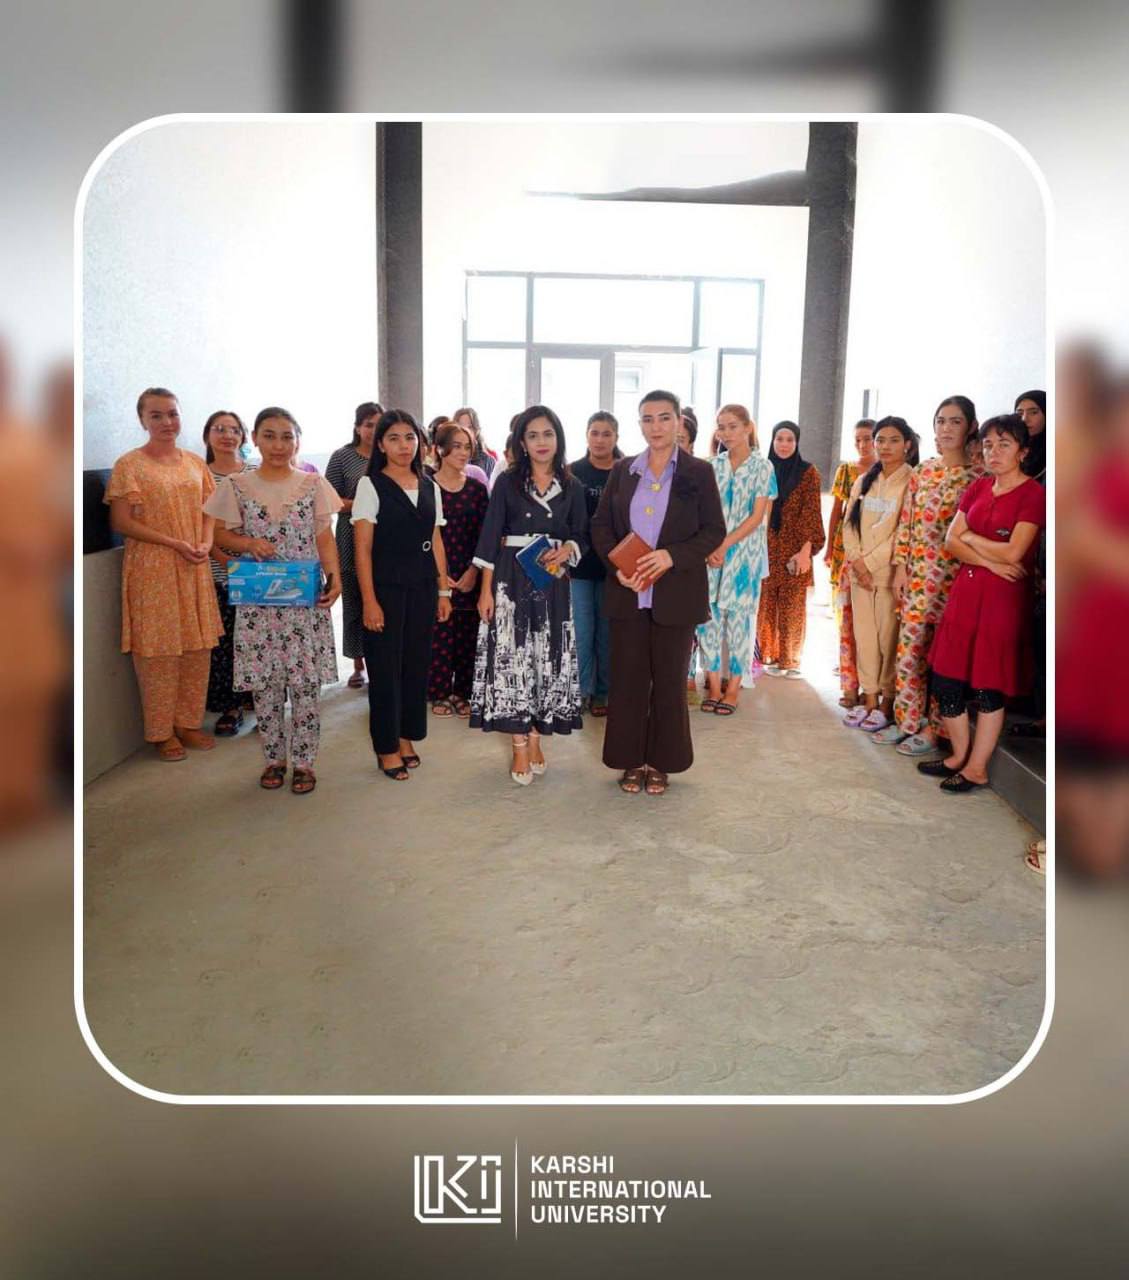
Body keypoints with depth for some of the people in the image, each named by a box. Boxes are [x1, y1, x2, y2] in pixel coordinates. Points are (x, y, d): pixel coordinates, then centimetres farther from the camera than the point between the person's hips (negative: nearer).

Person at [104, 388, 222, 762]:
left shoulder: (195, 463, 10)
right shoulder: (129, 464, -5)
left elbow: (209, 511, 15)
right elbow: (121, 522, -9)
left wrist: (206, 543, -6)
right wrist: (175, 544, -15)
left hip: (194, 568, 5)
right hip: (151, 568, -5)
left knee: (198, 648, 8)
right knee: (159, 651, 1)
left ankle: (189, 723, 24)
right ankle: (161, 732, 15)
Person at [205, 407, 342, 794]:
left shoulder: (314, 484, 2)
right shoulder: (237, 486, 2)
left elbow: (325, 537, 3)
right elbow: (222, 534, 7)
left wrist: (334, 575, -12)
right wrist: (249, 543, -14)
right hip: (257, 600, 1)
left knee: (306, 682, 0)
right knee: (264, 683, 6)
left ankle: (304, 762, 13)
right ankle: (274, 758, 22)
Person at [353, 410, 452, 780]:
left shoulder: (430, 487, 10)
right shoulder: (370, 485, -5)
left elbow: (436, 543, 13)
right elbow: (363, 549, -9)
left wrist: (443, 591, 8)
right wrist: (369, 601, -14)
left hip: (422, 589, 5)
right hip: (386, 587, -4)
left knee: (417, 663, 9)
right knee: (385, 667, 2)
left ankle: (406, 737, 25)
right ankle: (387, 747, 15)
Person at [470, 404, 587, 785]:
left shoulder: (572, 487, 8)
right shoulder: (507, 482, 1)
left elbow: (581, 536, 11)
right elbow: (490, 538, -2)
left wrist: (566, 550, -13)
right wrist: (485, 590, -8)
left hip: (553, 581, 3)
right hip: (511, 579, -2)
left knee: (548, 659, 5)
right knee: (512, 657, -3)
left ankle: (536, 736, 19)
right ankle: (520, 747, 4)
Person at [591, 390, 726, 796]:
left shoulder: (699, 472, -1)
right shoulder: (622, 470, 6)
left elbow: (714, 530, -4)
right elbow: (600, 525, 7)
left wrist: (671, 556, -19)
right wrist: (617, 565, -11)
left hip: (676, 592, -2)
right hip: (628, 592, 2)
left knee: (668, 680, 7)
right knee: (628, 678, 7)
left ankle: (661, 762, 22)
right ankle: (632, 760, 21)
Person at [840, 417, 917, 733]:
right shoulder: (864, 481, 14)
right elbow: (849, 524, 11)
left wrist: (871, 562, -11)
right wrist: (856, 561, -4)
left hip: (890, 571, -5)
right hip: (860, 572, 6)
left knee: (889, 637, -3)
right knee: (863, 634, 7)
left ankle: (887, 702, 9)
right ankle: (869, 697, 16)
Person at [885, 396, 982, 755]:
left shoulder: (979, 476, -5)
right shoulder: (922, 471, 9)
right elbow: (906, 521, 8)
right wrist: (900, 568, 4)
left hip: (955, 574, -4)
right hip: (917, 572, 5)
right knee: (909, 645, 7)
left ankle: (933, 728, 12)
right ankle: (907, 721, 19)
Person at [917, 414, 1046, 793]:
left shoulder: (1033, 494, -8)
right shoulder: (977, 487, 10)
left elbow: (1012, 553, -17)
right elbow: (951, 540, 2)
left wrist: (971, 538, -3)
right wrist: (991, 561, -13)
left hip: (1004, 595, -6)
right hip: (966, 588, 6)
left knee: (988, 684, 3)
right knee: (946, 677, 7)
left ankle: (977, 768, 16)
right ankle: (959, 755, 25)